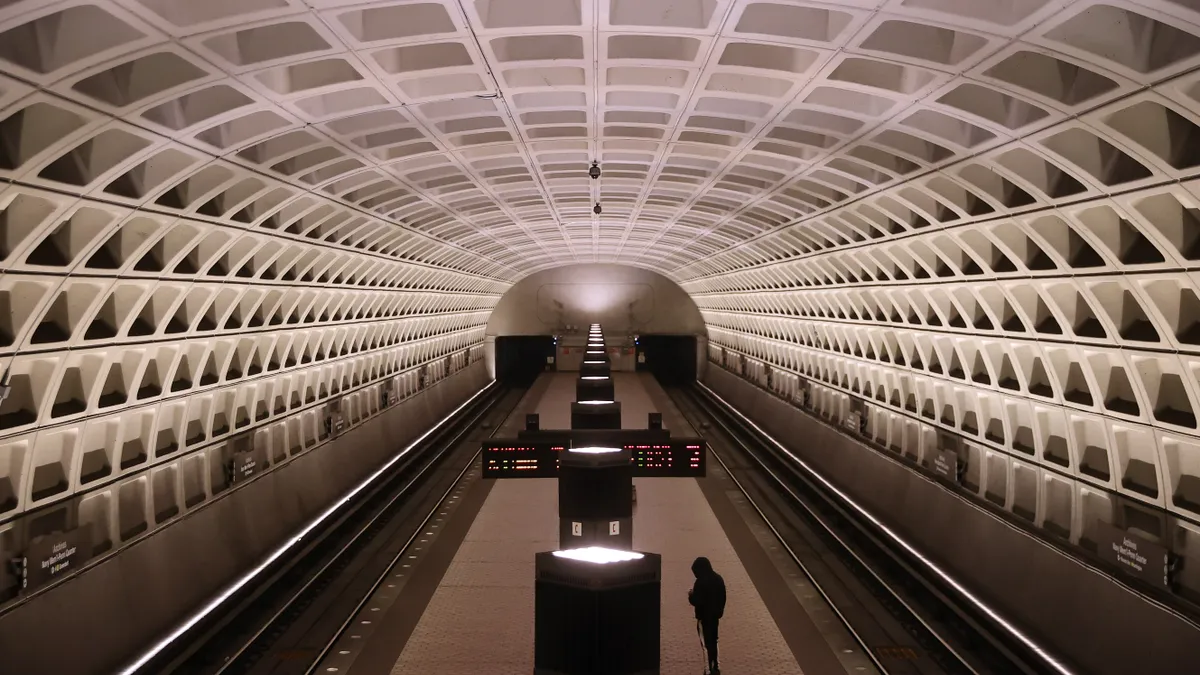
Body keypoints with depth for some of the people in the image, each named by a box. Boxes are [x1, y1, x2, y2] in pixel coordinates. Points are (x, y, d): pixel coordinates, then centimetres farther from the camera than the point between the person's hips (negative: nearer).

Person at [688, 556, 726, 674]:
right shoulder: (718, 579, 1)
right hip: (715, 615, 7)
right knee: (713, 641, 21)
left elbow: (696, 601, -23)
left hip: (704, 617, -7)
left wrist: (691, 595, -3)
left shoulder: (701, 582, -23)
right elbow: (722, 598, 8)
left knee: (706, 643, 2)